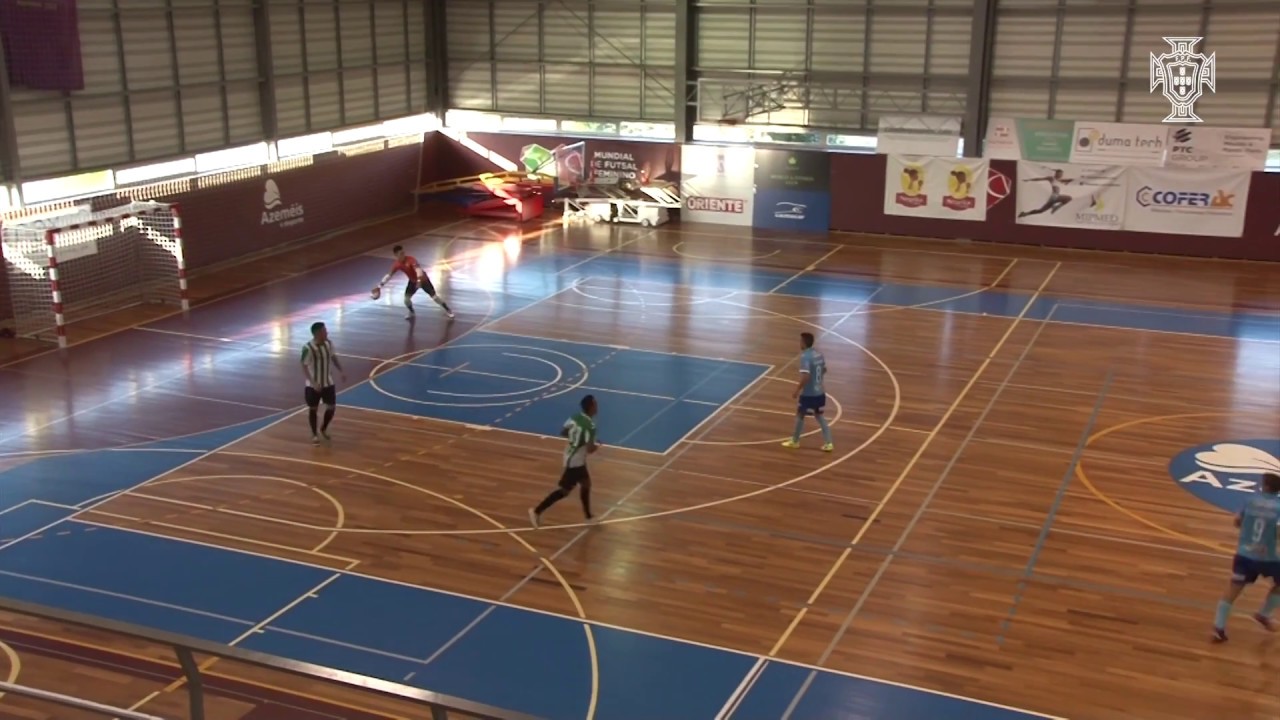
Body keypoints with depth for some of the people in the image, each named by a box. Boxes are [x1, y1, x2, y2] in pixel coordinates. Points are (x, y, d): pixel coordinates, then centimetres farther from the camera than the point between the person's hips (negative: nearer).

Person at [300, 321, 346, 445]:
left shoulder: (329, 343, -3)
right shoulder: (308, 348, -22)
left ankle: (323, 429, 34)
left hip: (328, 383, 5)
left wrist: (341, 371, 5)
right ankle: (314, 434, 26)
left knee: (331, 407, 9)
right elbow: (304, 367, -20)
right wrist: (313, 382, -29)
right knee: (313, 409, 8)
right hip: (313, 385, -5)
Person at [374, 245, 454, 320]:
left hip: (422, 279, -5)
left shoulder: (411, 259, -32)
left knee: (434, 296, -7)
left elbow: (418, 269, -45)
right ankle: (411, 313, 23)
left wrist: (419, 280, -61)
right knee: (406, 298, -6)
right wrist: (379, 286, -18)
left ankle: (449, 311, 5)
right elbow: (388, 275, -12)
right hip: (413, 281, 5)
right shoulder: (397, 264, -15)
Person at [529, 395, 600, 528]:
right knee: (565, 490, 1)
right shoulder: (590, 426, -26)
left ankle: (588, 516, 34)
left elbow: (562, 432, 8)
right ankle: (537, 512, 5)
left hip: (571, 457, 9)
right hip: (575, 461, -9)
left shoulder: (575, 417, -1)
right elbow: (590, 449, -28)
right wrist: (597, 445, -7)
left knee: (586, 484, 22)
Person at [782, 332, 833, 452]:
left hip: (809, 394, -7)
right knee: (819, 415, 18)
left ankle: (795, 441, 25)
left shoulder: (805, 357, -22)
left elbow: (805, 377, -28)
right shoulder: (818, 354, 4)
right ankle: (828, 443, 15)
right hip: (820, 392, 8)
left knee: (800, 414, 11)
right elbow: (824, 370, 18)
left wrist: (797, 390, -18)